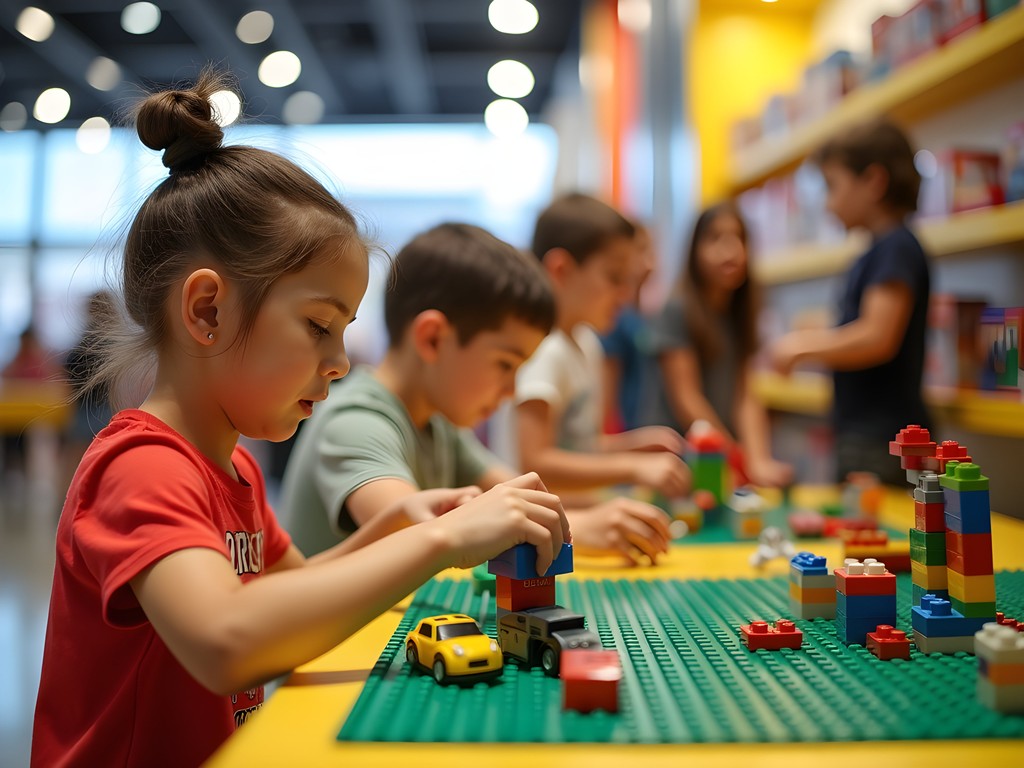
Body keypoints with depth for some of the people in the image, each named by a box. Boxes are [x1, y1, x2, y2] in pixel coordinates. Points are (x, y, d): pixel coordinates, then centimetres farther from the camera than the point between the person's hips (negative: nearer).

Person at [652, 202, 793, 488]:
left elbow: (746, 399, 3)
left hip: (728, 455, 5)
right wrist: (743, 461, -9)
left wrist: (759, 461, -11)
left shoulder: (739, 314, 11)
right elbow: (686, 400, -11)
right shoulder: (677, 310, -8)